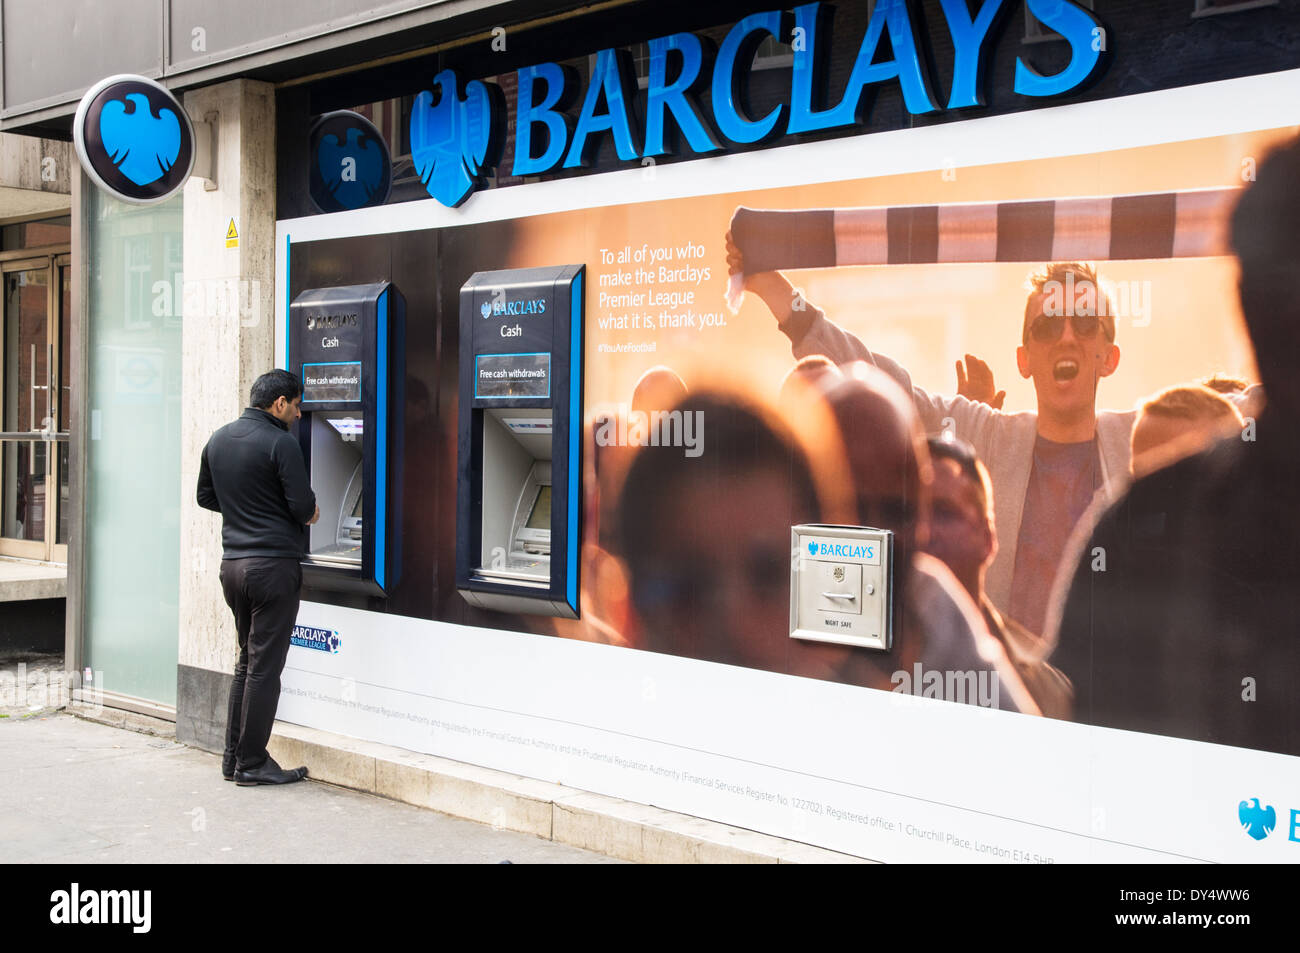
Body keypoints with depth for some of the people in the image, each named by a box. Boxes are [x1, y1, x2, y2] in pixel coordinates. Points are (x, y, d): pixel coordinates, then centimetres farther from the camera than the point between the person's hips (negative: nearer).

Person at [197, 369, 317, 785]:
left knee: (247, 662, 17)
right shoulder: (280, 443, -14)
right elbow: (303, 507, -16)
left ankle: (233, 757, 20)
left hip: (233, 562, 8)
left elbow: (205, 496, 19)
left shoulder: (219, 439, 11)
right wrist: (309, 511, 6)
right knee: (264, 667, -1)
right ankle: (252, 763, 5)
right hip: (272, 563, -8)